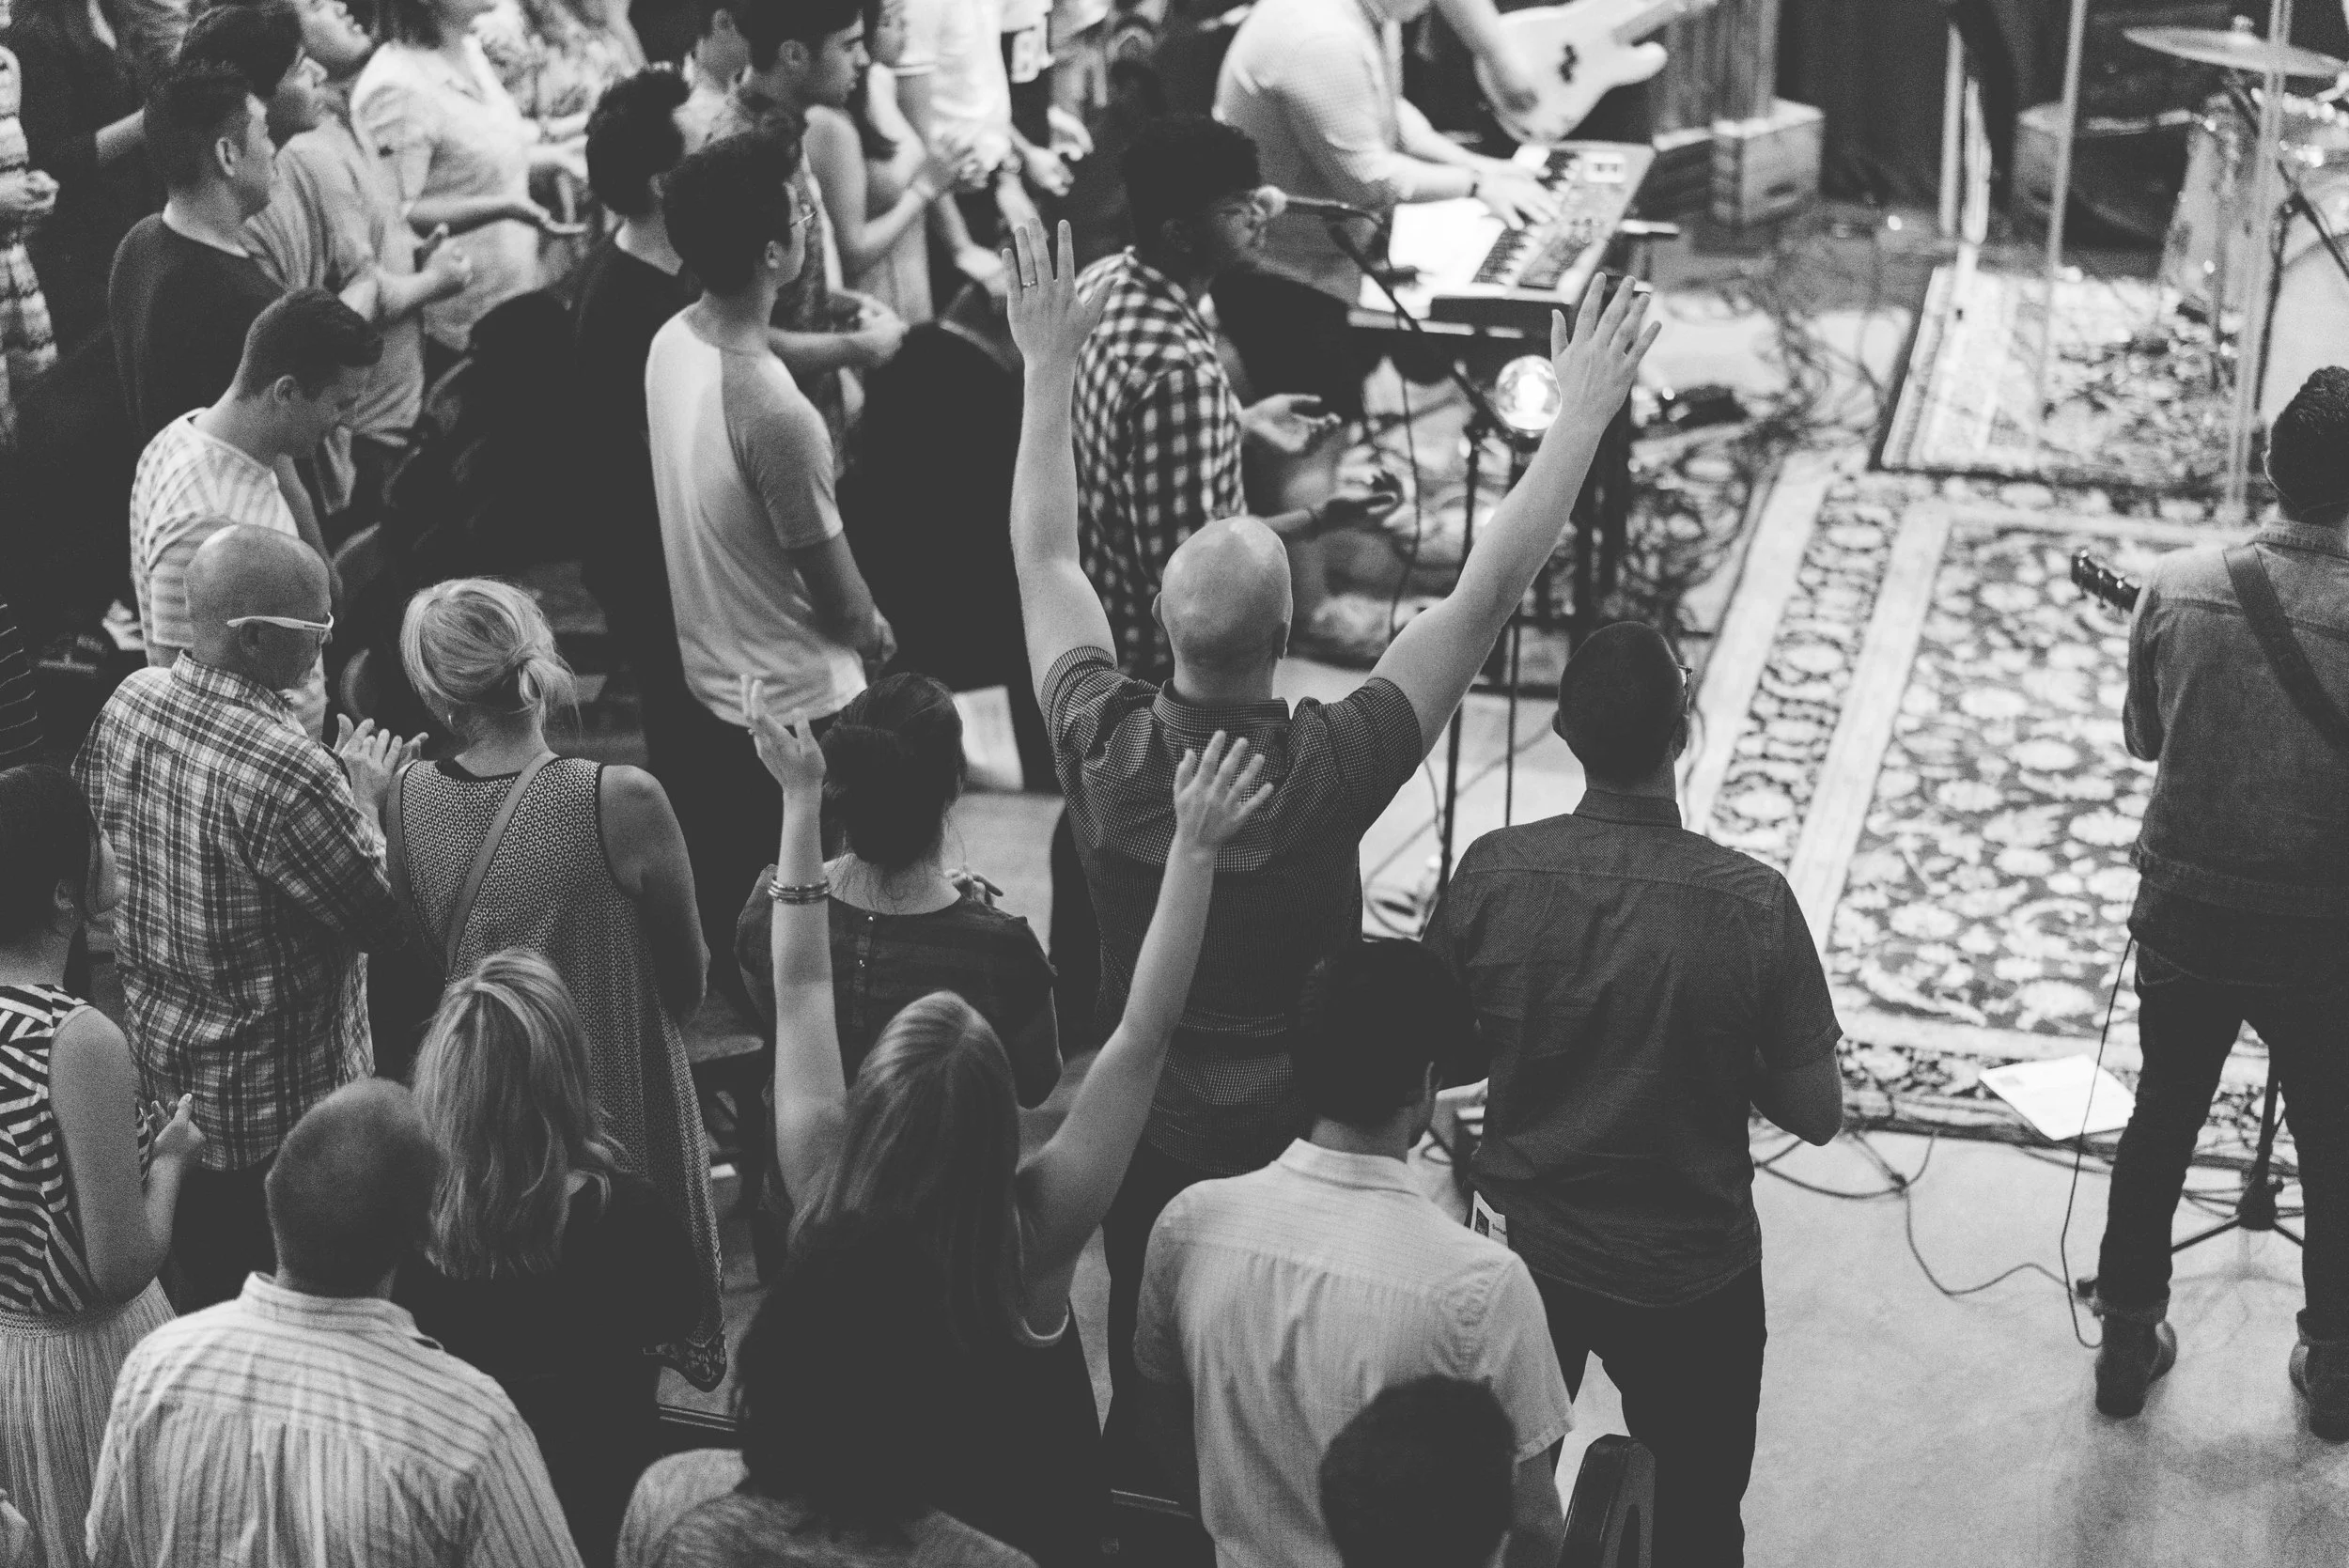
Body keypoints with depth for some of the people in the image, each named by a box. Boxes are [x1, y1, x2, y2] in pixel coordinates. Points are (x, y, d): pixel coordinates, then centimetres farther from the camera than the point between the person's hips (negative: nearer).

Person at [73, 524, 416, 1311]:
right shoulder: (285, 774, -31)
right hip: (271, 1112, -7)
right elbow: (387, 919, -22)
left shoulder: (129, 702, -8)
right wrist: (364, 801, -6)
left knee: (186, 1302, 24)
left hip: (153, 1070, 8)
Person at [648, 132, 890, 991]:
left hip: (708, 685, 8)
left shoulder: (670, 343, -8)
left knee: (724, 905, 23)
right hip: (798, 705, -8)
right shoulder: (775, 414, -32)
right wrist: (874, 633, 0)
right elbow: (837, 593, -19)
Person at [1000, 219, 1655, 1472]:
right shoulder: (1328, 769, -29)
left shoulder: (1100, 746, -21)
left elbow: (1044, 558, -5)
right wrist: (1584, 412, -16)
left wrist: (1049, 369, 3)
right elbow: (1487, 590, -24)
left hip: (1140, 1130, 3)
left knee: (1146, 1391, 20)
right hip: (1298, 1140, -2)